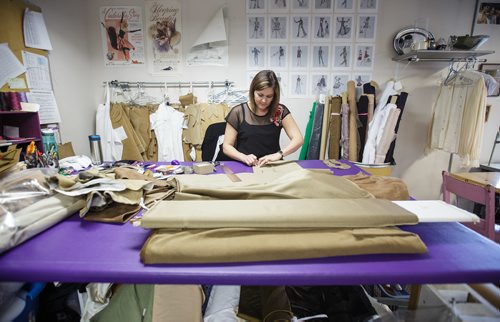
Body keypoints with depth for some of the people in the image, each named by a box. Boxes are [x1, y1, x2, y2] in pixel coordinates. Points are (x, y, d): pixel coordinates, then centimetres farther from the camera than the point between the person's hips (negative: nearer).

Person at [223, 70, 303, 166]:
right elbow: (226, 147, 0)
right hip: (245, 167, 0)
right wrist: (244, 157, -19)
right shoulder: (238, 112, -2)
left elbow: (298, 139, -7)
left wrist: (279, 154, -23)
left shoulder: (280, 111, 1)